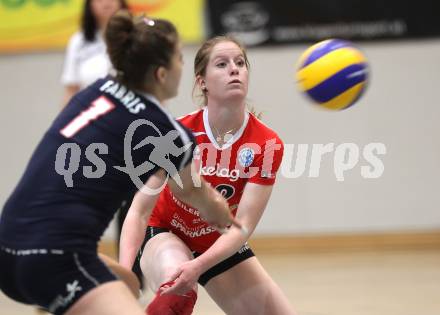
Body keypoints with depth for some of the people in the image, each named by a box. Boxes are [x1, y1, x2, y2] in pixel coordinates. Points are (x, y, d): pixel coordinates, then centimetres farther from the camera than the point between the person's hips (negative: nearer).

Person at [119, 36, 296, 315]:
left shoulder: (267, 145, -21)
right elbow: (139, 211, -22)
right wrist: (124, 271, -38)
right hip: (165, 233, -3)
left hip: (223, 246, 3)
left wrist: (197, 266, -40)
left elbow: (243, 226, -24)